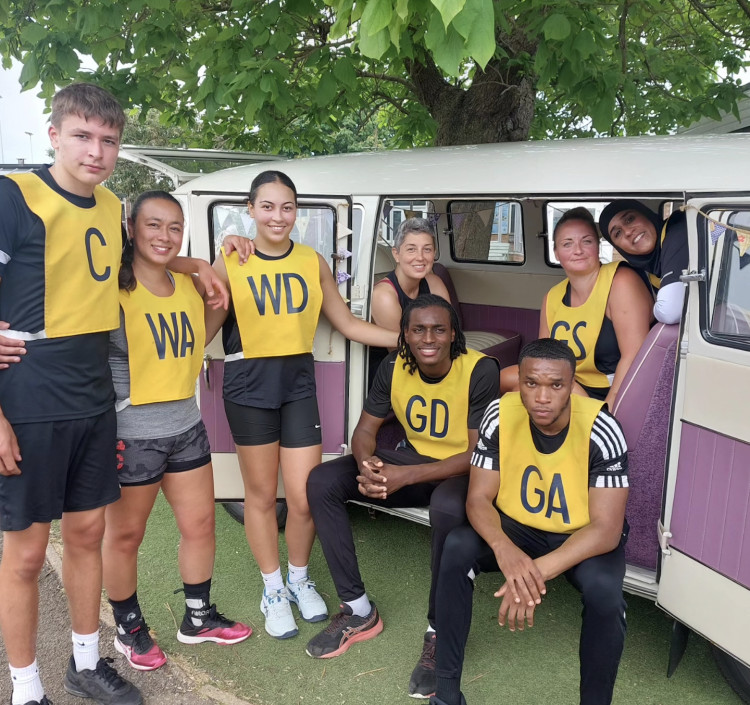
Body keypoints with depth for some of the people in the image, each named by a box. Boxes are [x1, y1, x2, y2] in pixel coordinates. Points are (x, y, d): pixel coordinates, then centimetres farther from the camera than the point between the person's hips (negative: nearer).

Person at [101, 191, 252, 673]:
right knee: (125, 536, 10)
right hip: (132, 436, -6)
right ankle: (130, 630, 33)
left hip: (186, 428, 6)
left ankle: (198, 619, 35)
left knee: (200, 526, 14)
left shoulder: (190, 285, 4)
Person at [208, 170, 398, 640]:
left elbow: (348, 325, 7)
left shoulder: (313, 262, 5)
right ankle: (273, 590, 30)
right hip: (249, 386, -2)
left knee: (305, 497, 1)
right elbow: (205, 328, -3)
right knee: (262, 495, 9)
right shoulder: (230, 264, -2)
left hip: (298, 382, 2)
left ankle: (300, 579, 29)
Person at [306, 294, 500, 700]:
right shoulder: (394, 366, -7)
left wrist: (406, 476, -32)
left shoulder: (480, 371, -22)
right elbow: (365, 429, -1)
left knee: (447, 509, -42)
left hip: (464, 471, -5)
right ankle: (358, 612, -3)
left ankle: (439, 632, -16)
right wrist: (368, 465, -26)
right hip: (412, 461, 6)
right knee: (322, 482, -12)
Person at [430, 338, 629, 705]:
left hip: (586, 537, -2)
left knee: (603, 591, -33)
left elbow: (606, 530, -27)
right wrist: (504, 548, -37)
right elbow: (478, 499, -15)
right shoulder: (501, 415, -19)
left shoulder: (600, 430, -27)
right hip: (519, 526, 2)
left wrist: (539, 571, -39)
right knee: (457, 547, -24)